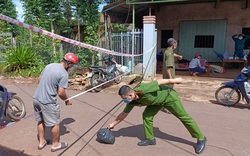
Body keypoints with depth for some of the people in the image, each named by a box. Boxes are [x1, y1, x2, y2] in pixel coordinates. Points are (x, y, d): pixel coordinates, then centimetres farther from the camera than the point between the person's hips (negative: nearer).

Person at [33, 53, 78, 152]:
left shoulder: (49, 65, 6)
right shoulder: (64, 73, -17)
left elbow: (39, 79, 15)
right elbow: (61, 93, -19)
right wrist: (67, 101, 0)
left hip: (36, 98, 8)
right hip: (47, 102, -8)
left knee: (40, 121, 23)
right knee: (55, 123, 12)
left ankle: (41, 142, 39)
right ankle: (55, 144, 29)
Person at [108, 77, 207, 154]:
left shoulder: (142, 90, -38)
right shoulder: (132, 101, -14)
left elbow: (160, 82, -29)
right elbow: (124, 113, 1)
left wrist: (175, 80, -17)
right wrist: (113, 124, 6)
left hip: (169, 96, -7)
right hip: (157, 101, 7)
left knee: (184, 117, 2)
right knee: (146, 115, -3)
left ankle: (201, 139, 15)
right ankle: (150, 139, 14)